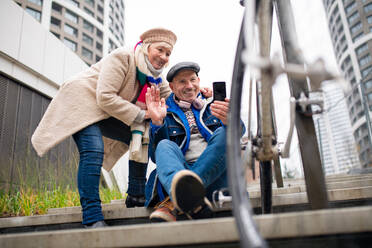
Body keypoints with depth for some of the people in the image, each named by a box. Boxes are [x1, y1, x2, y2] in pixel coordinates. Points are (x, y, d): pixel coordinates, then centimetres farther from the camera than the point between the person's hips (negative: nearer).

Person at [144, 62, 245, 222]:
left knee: (224, 134, -24)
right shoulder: (166, 114, 16)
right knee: (165, 146, -26)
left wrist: (230, 121, -27)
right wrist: (156, 123, -12)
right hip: (178, 172, 0)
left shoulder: (213, 106, 19)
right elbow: (155, 157, 4)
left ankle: (173, 204, -38)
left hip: (215, 175, 1)